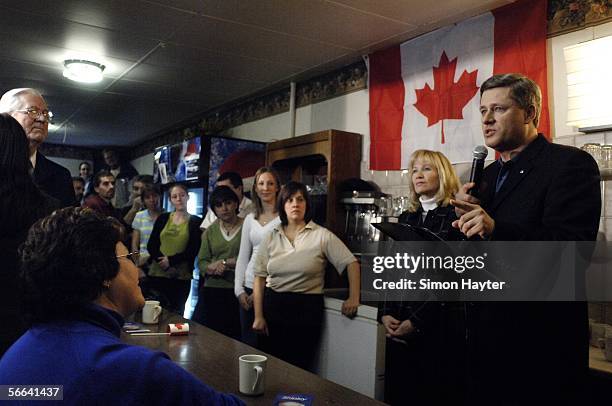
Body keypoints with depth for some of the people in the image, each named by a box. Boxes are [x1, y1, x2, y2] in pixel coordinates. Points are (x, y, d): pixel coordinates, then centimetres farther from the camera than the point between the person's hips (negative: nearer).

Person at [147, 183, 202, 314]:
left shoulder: (195, 221, 4)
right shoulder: (162, 218, 11)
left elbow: (193, 250, -4)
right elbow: (151, 245, 5)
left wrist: (171, 260, -14)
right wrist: (163, 262, -11)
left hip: (181, 277, -2)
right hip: (157, 274, 2)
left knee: (175, 313, 5)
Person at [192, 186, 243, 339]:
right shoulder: (210, 231, 13)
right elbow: (202, 261, 9)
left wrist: (224, 263, -8)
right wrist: (212, 268, -11)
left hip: (237, 291, -3)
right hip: (212, 291, 4)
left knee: (233, 338, -2)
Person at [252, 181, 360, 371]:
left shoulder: (321, 235, -4)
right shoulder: (271, 238, 5)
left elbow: (351, 263, -3)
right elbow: (259, 277, 4)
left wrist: (353, 298, -9)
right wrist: (258, 316, 0)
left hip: (307, 308, -3)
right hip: (273, 306, 3)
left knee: (299, 367, 6)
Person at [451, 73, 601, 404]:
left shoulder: (571, 163, -10)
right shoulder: (491, 173, 13)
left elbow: (572, 248, -22)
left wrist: (496, 229, -33)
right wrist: (467, 216, -6)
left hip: (541, 340, -7)